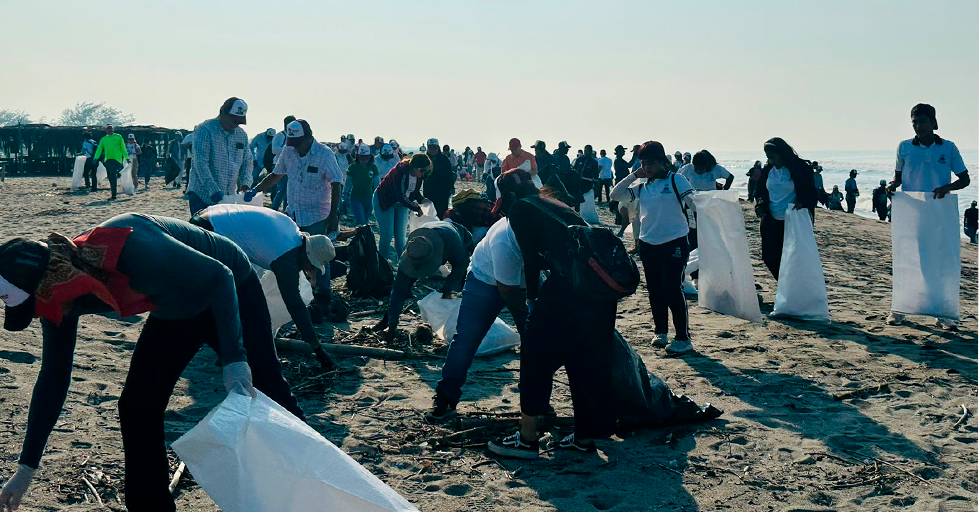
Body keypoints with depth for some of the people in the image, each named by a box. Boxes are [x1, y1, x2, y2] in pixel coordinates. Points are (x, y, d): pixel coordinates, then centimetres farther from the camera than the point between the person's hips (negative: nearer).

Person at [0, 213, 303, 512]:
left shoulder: (129, 247, -41)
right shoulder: (53, 304, -17)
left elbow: (218, 277, -32)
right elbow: (52, 378, -5)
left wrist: (234, 359, -36)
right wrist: (26, 469, -2)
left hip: (231, 292, -6)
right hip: (176, 312, 6)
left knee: (267, 393, -2)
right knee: (136, 409, -4)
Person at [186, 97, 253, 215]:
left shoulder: (241, 134, 9)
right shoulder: (204, 130, -10)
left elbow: (247, 161, 14)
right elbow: (200, 163, -18)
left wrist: (245, 184, -6)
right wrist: (214, 190, -27)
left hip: (228, 197, 5)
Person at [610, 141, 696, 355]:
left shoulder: (676, 180, -2)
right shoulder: (642, 187, 12)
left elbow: (693, 202, -7)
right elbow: (616, 194, 8)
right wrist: (634, 175, 5)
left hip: (674, 243, -5)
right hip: (648, 244, 6)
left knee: (672, 288, -10)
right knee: (655, 289, 12)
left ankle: (683, 338, -5)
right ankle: (660, 331, 27)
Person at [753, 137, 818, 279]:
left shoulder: (800, 168, -6)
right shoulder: (768, 170, 7)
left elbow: (811, 193, -3)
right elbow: (760, 191, 17)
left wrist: (802, 203, -24)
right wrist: (760, 205, -4)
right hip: (770, 221, 5)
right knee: (770, 257, 3)